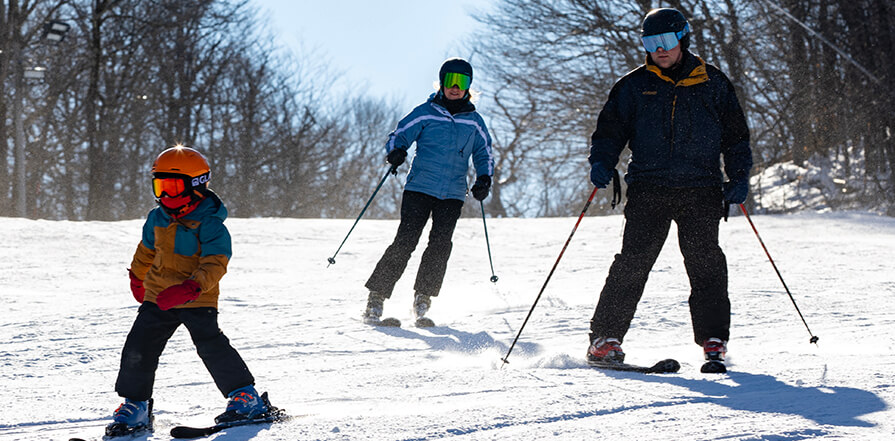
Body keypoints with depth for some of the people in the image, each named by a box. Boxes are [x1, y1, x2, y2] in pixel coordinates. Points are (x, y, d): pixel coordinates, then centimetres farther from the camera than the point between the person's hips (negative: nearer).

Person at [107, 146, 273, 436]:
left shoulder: (210, 224, -15)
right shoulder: (157, 219, 6)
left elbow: (215, 263, -24)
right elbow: (147, 250, 26)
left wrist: (190, 287, -39)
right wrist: (137, 278, 40)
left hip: (198, 299, -6)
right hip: (158, 297, 6)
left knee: (210, 344, -19)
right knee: (138, 348, 0)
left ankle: (246, 397, -6)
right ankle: (135, 406, 14)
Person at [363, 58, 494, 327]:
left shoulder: (473, 122, 12)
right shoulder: (425, 113, 4)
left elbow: (484, 154, 22)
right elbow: (399, 135, 4)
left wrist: (484, 179, 4)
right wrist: (395, 152, -19)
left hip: (453, 194, 3)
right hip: (420, 187, -3)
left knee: (440, 246, -9)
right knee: (405, 242, -11)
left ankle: (422, 300, 4)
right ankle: (376, 298, -7)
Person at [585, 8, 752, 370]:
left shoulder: (712, 84, 11)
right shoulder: (634, 86, 11)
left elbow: (735, 134, 15)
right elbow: (610, 129, 13)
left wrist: (739, 176, 3)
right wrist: (602, 163, -6)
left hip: (700, 190, 0)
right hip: (649, 187, 0)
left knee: (704, 259, -10)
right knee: (634, 260, -9)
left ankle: (713, 339, -3)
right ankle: (605, 338, -6)